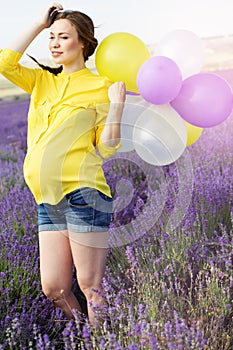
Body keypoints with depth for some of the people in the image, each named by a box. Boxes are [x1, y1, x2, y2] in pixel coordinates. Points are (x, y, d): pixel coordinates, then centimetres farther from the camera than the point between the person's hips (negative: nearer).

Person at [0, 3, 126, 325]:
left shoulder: (99, 86, 2)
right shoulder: (42, 80, 16)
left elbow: (105, 149, -2)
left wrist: (117, 106, -16)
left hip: (82, 192, -5)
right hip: (48, 199, 5)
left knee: (89, 286, -1)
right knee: (53, 288, 8)